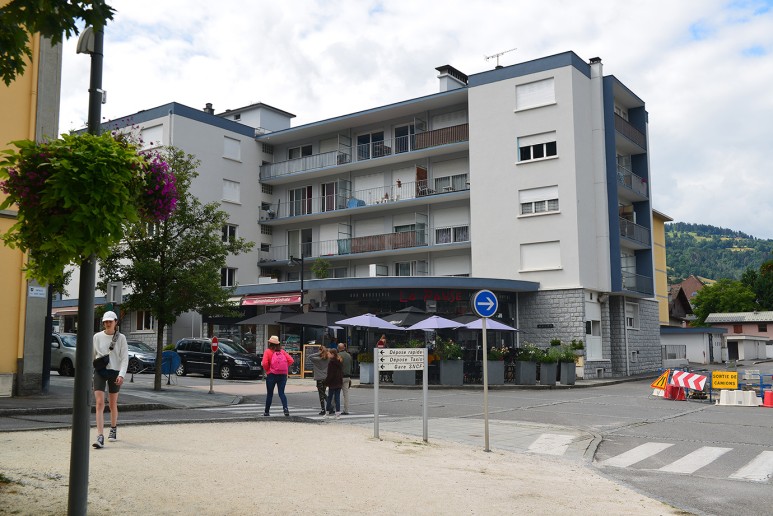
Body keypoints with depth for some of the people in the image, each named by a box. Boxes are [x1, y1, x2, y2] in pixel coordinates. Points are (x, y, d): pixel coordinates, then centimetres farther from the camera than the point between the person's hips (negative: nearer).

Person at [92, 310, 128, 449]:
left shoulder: (121, 338, -1)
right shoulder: (97, 336, 3)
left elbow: (124, 358, -4)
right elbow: (92, 355, 13)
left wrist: (121, 374, -16)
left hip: (114, 371, 0)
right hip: (99, 371, 1)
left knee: (113, 404, 13)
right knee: (99, 403, -11)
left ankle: (113, 429, 36)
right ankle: (100, 437, -14)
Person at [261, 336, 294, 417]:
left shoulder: (268, 351, -5)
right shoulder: (282, 351, 5)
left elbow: (265, 363, -18)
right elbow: (291, 360, -4)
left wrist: (267, 370, 0)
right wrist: (285, 368, 6)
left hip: (272, 375, -2)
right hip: (283, 375, 2)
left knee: (269, 394, 10)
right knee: (281, 393, 5)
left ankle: (266, 412, 19)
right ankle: (285, 408, -17)